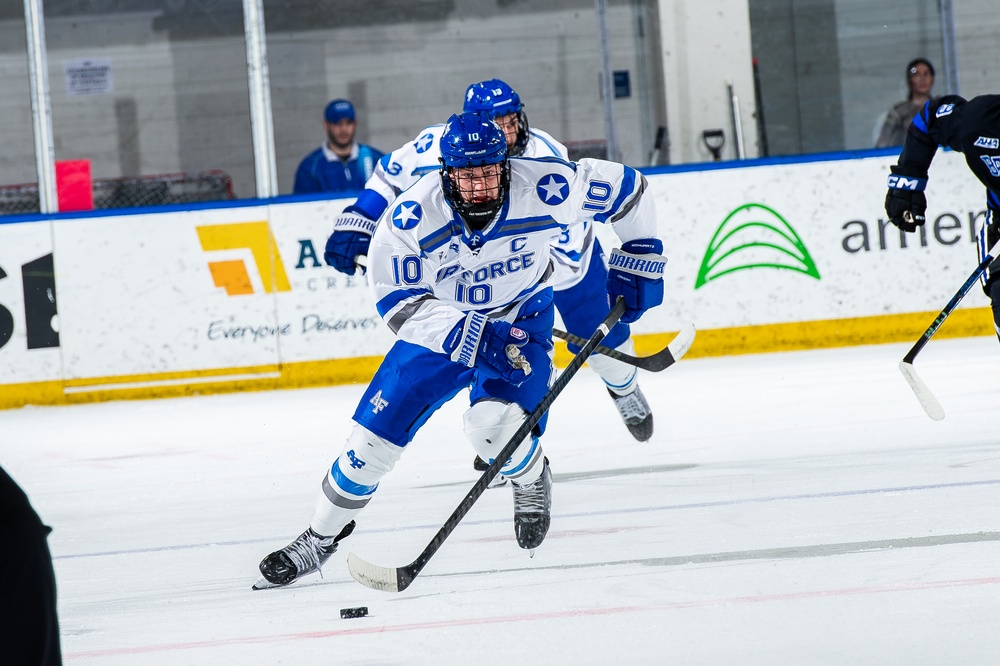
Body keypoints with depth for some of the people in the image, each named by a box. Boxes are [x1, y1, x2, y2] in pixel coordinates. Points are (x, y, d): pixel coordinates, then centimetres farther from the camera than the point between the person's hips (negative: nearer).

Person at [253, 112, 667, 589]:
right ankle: (320, 539, 18)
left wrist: (638, 264, -6)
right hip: (441, 328, 1)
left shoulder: (543, 190, -26)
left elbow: (626, 187, -11)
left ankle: (531, 478, 9)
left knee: (495, 426, -28)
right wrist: (466, 336, -36)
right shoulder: (413, 215, -26)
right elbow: (396, 300, -24)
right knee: (375, 432, -4)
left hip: (520, 321, -1)